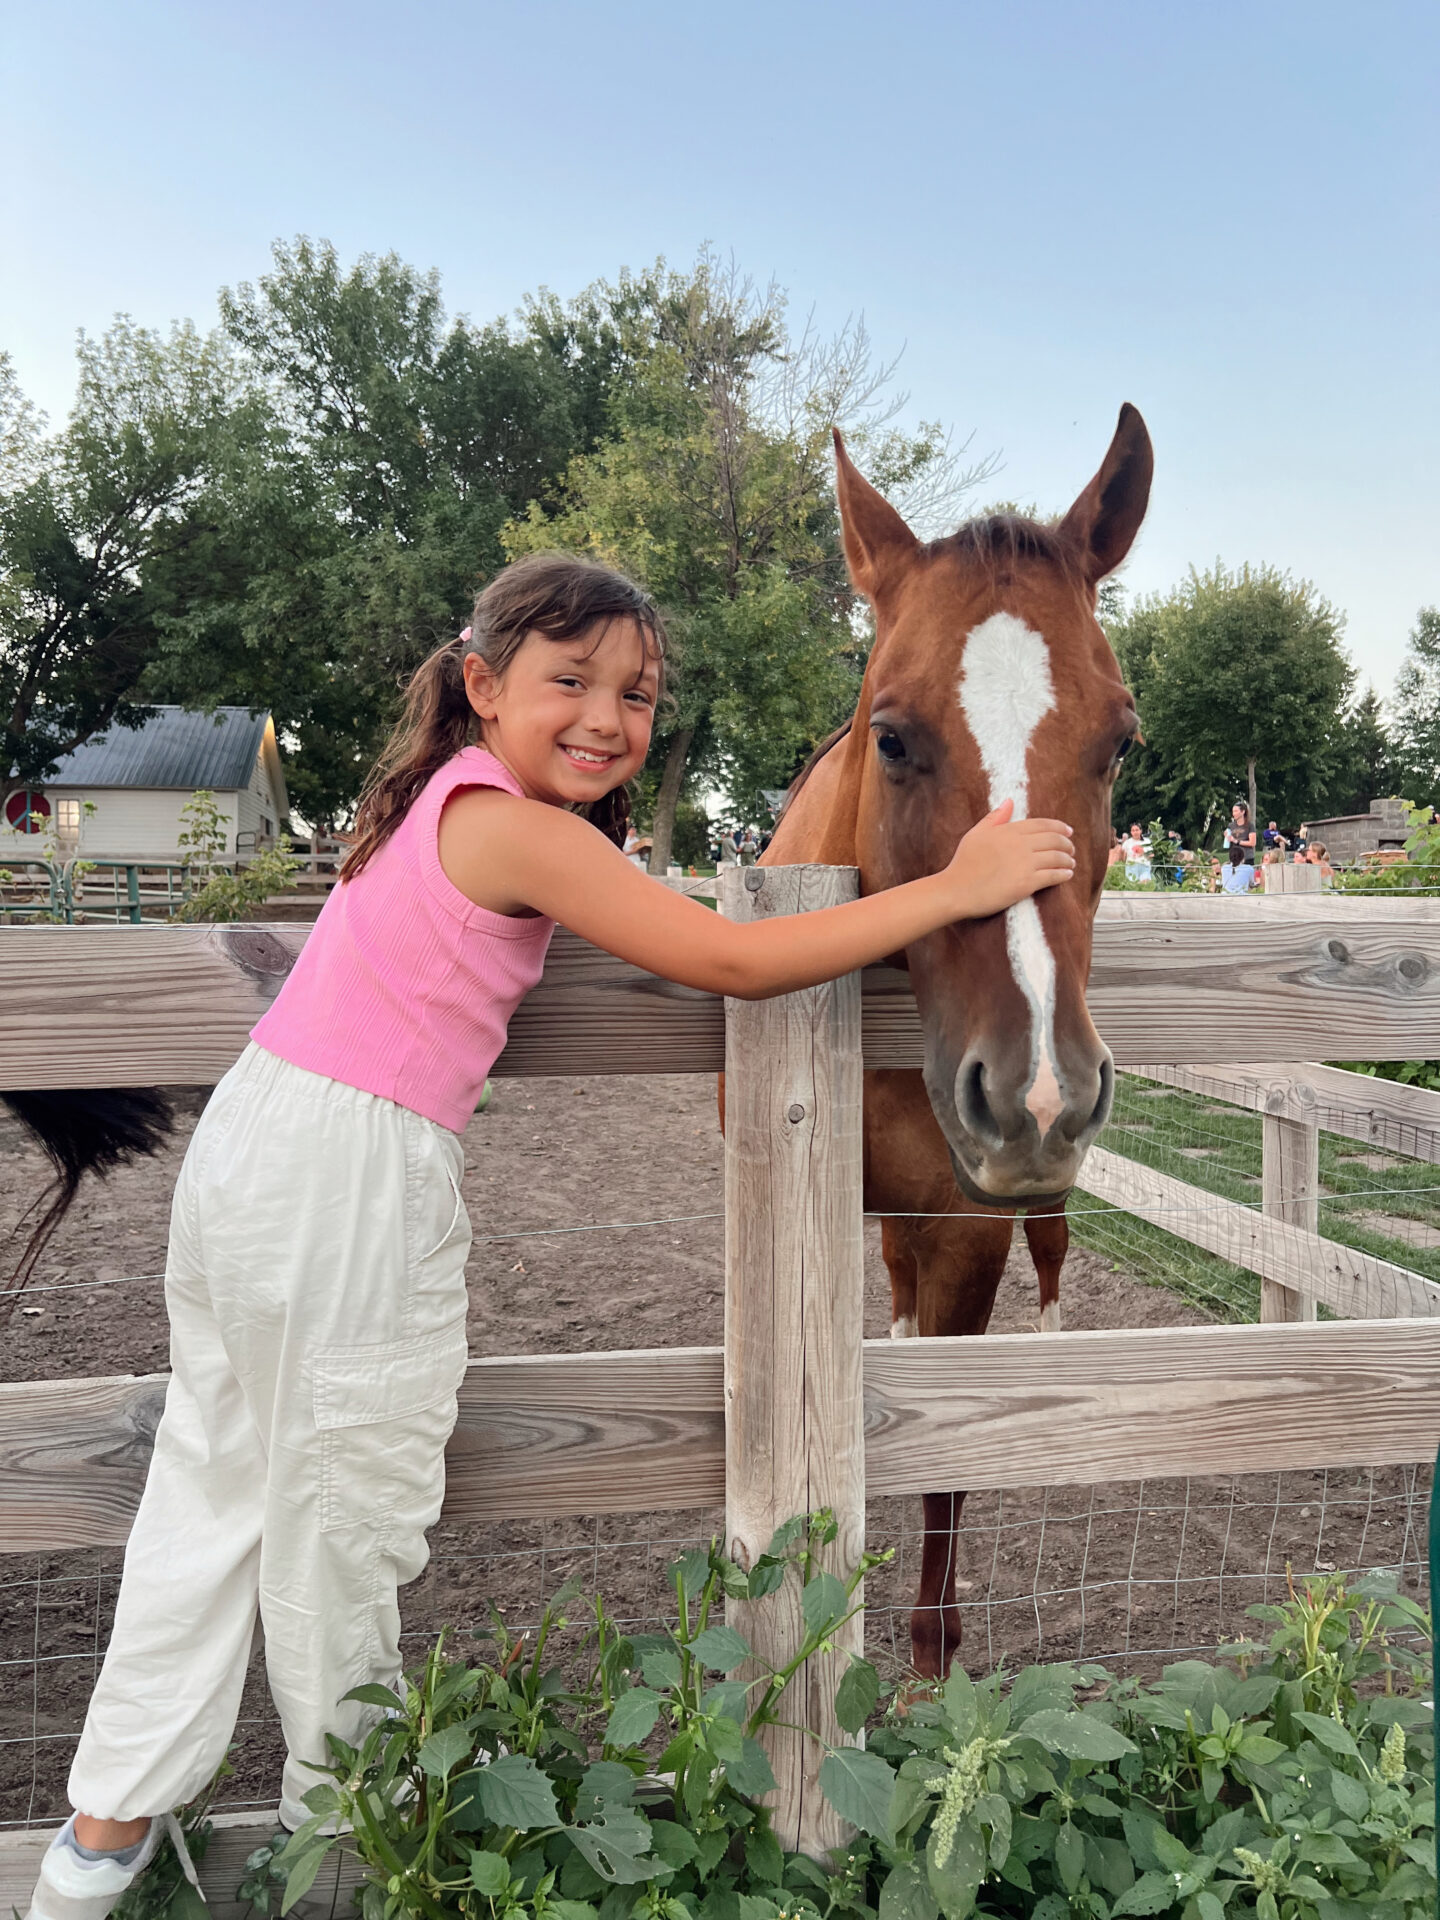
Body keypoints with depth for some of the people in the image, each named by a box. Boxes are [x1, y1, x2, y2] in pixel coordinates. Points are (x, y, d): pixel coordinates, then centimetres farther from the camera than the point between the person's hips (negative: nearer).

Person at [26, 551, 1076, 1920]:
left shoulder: (446, 798, 11)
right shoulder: (522, 830, -16)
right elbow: (730, 963, -18)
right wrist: (955, 888, -12)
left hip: (252, 1139, 9)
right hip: (353, 1184, -9)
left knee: (214, 1479, 18)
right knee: (345, 1512, 11)